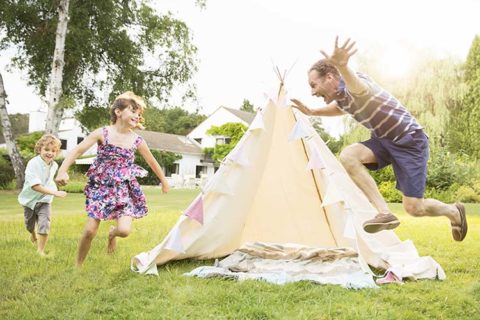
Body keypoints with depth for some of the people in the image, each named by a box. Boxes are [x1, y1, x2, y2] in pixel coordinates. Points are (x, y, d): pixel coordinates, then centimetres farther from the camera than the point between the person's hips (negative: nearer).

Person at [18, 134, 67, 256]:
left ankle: (40, 250, 3)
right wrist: (55, 192, -42)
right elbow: (35, 185, -37)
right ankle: (33, 235, 56)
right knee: (29, 225, 21)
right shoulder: (33, 164, -27)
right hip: (30, 199, -2)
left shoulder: (54, 165, -8)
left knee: (44, 225, -15)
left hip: (45, 200, 2)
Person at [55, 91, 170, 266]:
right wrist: (63, 170, -29)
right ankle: (78, 265, 16)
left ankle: (112, 233, 23)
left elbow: (152, 162, 13)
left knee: (125, 230, -15)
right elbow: (77, 150, -14)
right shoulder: (102, 133, -8)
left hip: (124, 190, 1)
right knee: (90, 230, -7)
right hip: (101, 188, -1)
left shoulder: (137, 140, -1)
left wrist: (164, 182, 24)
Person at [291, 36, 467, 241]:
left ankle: (454, 211, 26)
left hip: (409, 140, -8)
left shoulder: (353, 86, -25)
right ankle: (384, 213, -20)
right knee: (348, 156, -21)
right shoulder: (340, 97, 3)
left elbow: (358, 86, -53)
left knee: (413, 208, -8)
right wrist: (311, 112, 21)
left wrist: (342, 67, -76)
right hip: (383, 139, 8)